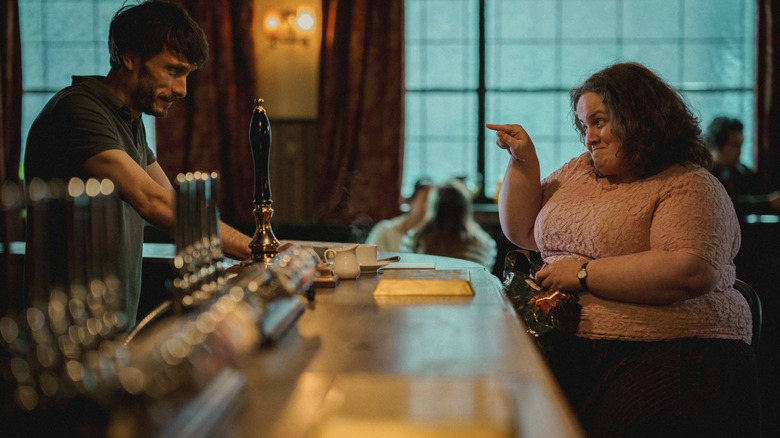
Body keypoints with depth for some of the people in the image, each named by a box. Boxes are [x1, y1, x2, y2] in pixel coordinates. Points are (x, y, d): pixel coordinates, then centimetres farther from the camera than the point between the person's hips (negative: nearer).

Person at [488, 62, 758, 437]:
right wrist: (523, 160, 14)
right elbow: (522, 232, 28)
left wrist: (584, 274, -14)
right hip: (568, 347, 6)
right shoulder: (579, 171, 22)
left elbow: (692, 273, -19)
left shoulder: (689, 187, -2)